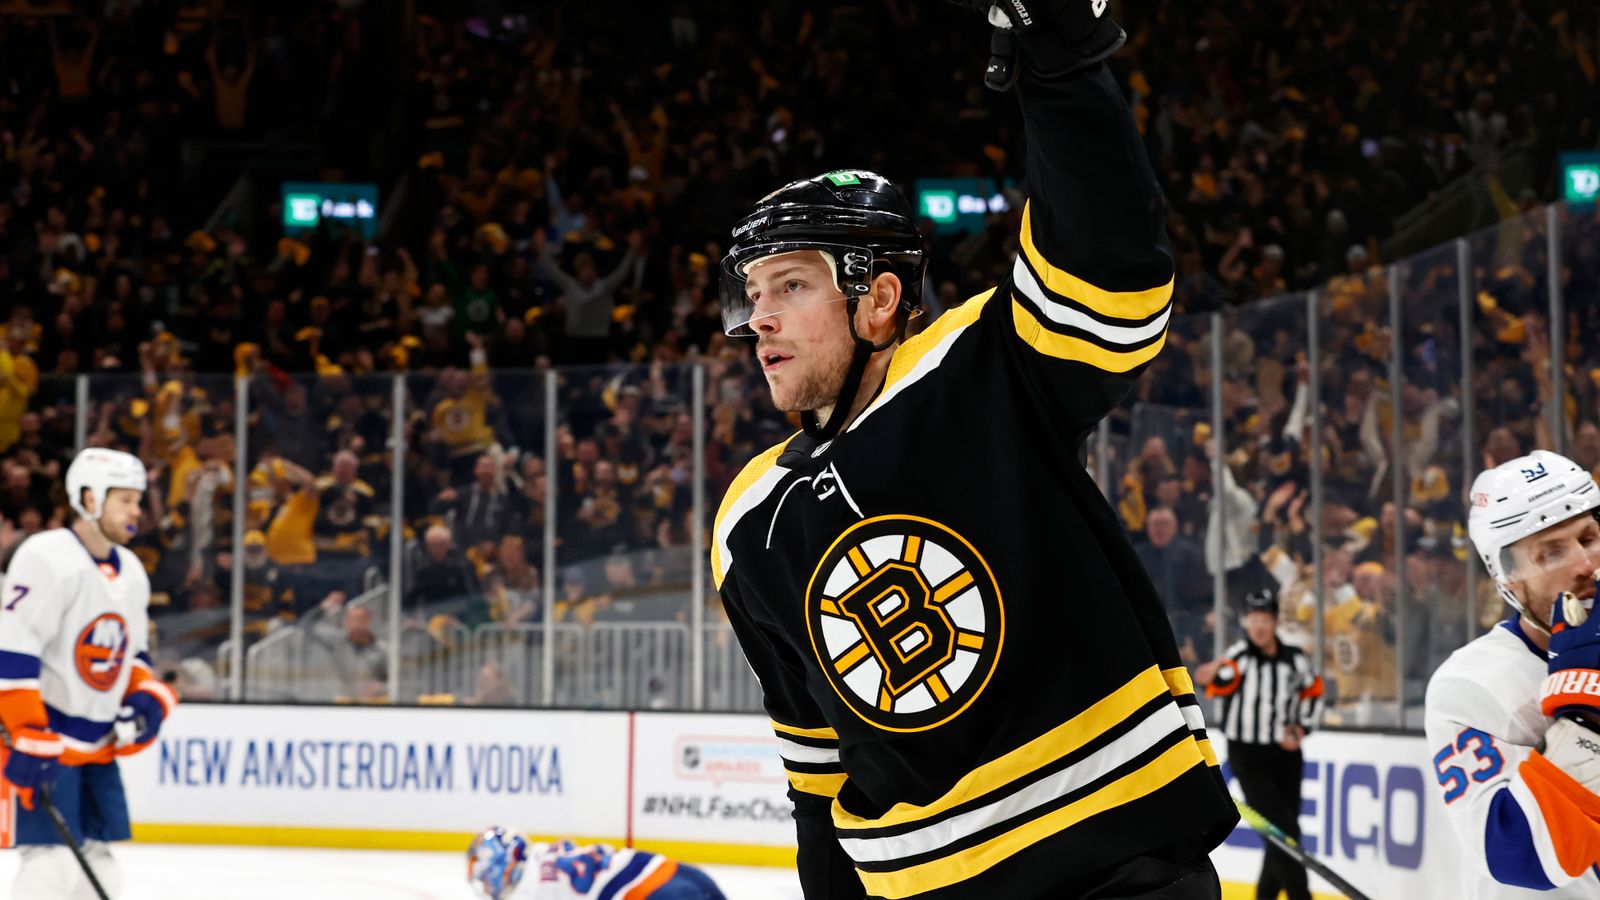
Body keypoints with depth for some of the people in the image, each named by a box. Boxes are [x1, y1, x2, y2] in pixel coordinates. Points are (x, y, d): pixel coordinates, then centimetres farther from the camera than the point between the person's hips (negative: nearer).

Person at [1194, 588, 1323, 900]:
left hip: (1285, 754, 4)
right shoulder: (1240, 656, -13)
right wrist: (1214, 675, -54)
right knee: (1283, 829, -13)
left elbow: (1312, 691, 16)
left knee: (1283, 834, 12)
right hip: (1247, 755, -4)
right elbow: (1219, 684, -33)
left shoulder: (1295, 659, -1)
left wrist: (1301, 728, 5)